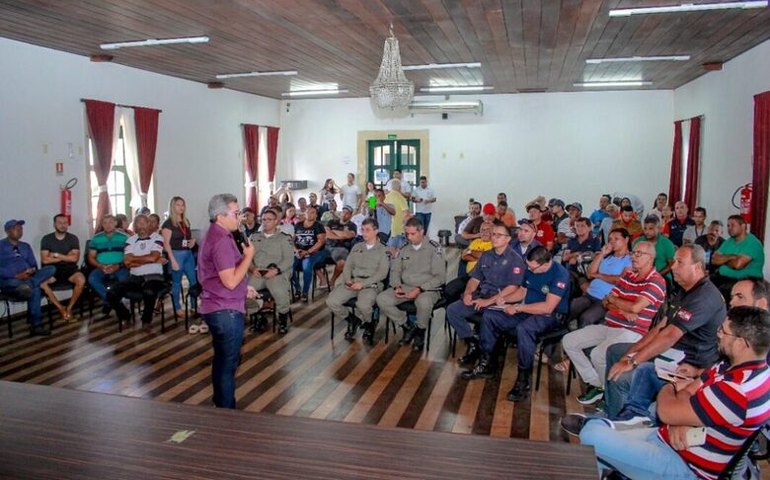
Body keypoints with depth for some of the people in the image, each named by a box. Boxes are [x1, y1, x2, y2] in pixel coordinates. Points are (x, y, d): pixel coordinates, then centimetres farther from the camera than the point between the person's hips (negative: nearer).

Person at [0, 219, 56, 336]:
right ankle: (36, 325, -30)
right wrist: (16, 275, -22)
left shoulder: (25, 246, 21)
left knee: (50, 269, -21)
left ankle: (27, 285, -40)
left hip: (27, 277, 5)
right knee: (35, 289, -36)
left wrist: (32, 271, -10)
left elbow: (34, 265, 16)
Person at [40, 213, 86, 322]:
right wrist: (66, 257, -7)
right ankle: (61, 308, -14)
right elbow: (45, 260, -9)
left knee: (81, 280, -32)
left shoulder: (73, 238, 3)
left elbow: (75, 258, -8)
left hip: (69, 268, 0)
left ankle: (69, 308, -10)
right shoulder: (46, 239, 2)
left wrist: (56, 255, -10)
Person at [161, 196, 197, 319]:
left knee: (194, 280, 6)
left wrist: (193, 241, 0)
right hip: (176, 254, -6)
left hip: (189, 254, 6)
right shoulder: (168, 223, -8)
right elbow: (166, 243, -12)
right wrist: (172, 260, -17)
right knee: (176, 282, 3)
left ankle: (194, 306, 18)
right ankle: (178, 308, 14)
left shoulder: (186, 221, 12)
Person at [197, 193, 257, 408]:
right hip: (226, 311, -11)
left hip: (218, 309, 11)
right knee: (228, 363, 0)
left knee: (222, 361, 20)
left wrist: (243, 288, 17)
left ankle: (220, 405, 33)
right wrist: (249, 255, -16)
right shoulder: (221, 240, -21)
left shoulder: (214, 236, 14)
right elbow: (230, 281, -25)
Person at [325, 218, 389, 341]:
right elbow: (348, 266, 16)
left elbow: (382, 273, -7)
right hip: (353, 282, 5)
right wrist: (347, 280, -6)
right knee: (331, 301, -19)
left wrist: (363, 284, -17)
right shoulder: (357, 247, 20)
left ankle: (368, 323, 0)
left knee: (363, 304, -36)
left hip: (371, 284, -5)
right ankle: (352, 320, 7)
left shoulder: (383, 250, 4)